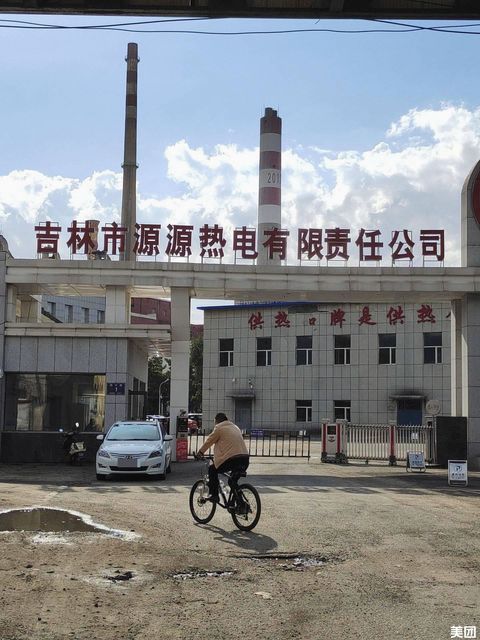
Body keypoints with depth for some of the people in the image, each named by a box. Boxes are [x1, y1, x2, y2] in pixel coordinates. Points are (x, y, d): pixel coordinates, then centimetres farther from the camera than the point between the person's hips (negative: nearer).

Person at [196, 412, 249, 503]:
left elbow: (208, 441, 10)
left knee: (212, 470, 13)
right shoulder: (235, 427, 26)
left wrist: (200, 453, 24)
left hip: (232, 459, -7)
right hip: (245, 459, 7)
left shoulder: (219, 429, 4)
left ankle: (214, 495, 8)